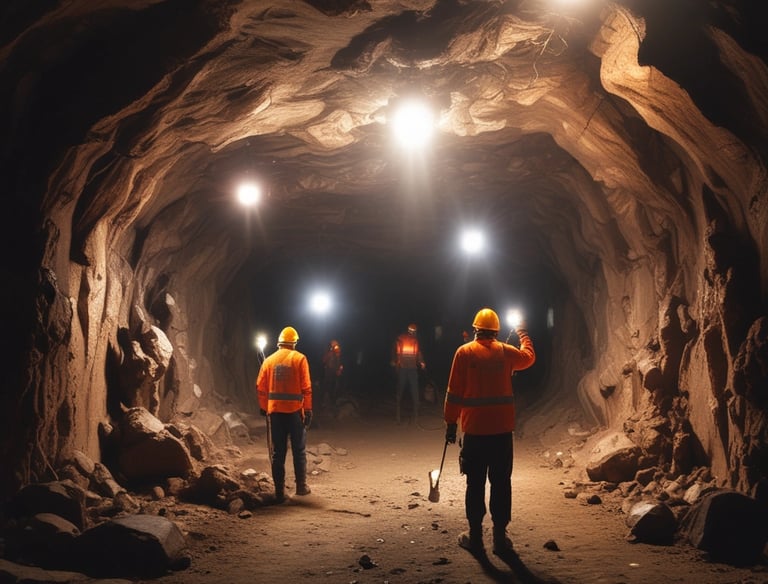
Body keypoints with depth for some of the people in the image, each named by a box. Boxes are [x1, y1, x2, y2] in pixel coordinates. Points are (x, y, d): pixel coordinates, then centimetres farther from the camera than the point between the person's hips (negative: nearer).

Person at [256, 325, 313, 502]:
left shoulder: (269, 360, 5)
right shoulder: (299, 359, -4)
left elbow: (261, 387, 5)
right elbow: (306, 387, -9)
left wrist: (263, 407, 15)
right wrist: (308, 409, -4)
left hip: (275, 411, 3)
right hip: (295, 410, -2)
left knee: (278, 452, 6)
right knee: (299, 450, 11)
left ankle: (279, 491, 6)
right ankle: (301, 485, 13)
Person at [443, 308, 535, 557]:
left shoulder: (464, 352, -4)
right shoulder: (506, 352, 4)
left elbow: (454, 392, -6)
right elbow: (529, 357, 26)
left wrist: (451, 422, 1)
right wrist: (523, 334, 42)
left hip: (474, 429, -2)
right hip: (502, 429, 2)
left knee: (475, 483, 6)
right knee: (501, 483, 6)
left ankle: (475, 536, 10)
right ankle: (500, 536, 7)